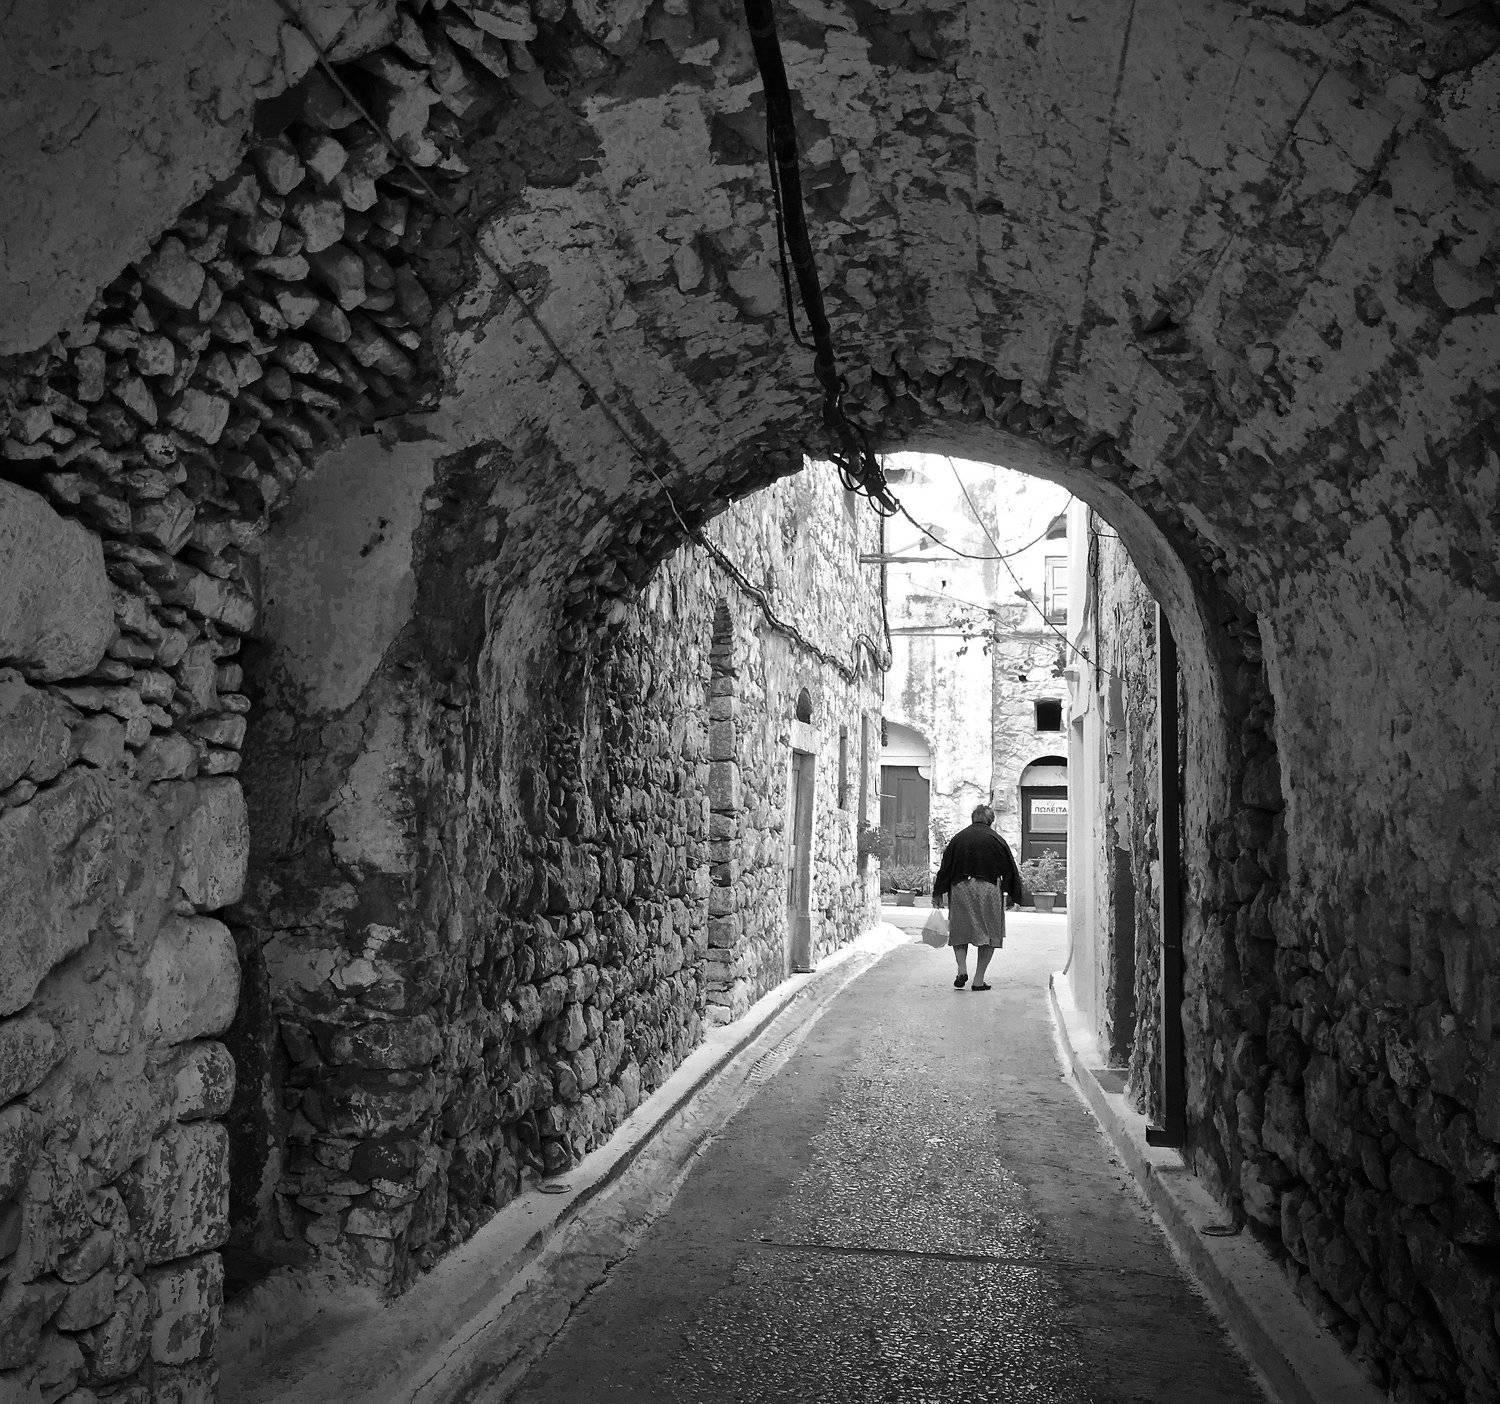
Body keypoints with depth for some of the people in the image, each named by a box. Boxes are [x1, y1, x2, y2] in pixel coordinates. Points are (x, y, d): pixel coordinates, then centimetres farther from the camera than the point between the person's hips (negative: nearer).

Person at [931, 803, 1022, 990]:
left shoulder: (958, 838, 5)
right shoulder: (996, 840, 1)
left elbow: (945, 867, 4)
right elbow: (1009, 869, 4)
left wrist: (938, 893, 10)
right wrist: (1011, 895, 14)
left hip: (960, 889, 1)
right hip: (989, 890, -1)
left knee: (960, 932, 14)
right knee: (989, 935, 7)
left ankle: (962, 969, -5)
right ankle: (979, 980, 5)